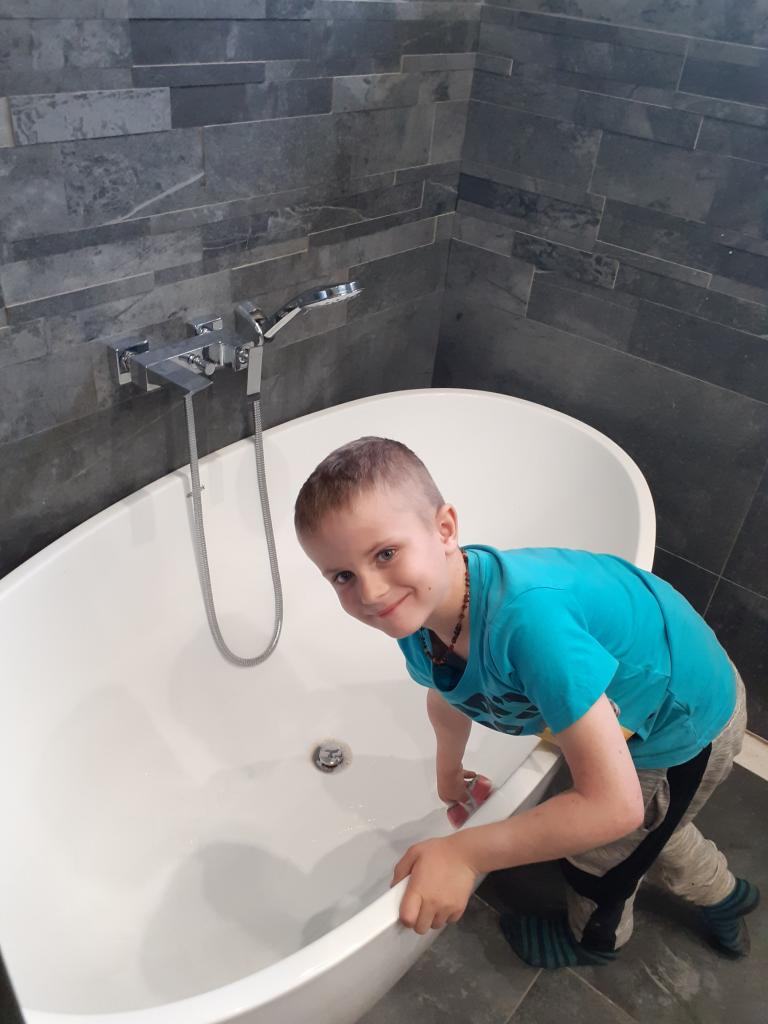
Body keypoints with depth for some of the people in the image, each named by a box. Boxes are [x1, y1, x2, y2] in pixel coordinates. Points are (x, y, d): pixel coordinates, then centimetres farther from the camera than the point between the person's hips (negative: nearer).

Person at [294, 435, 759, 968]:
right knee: (652, 827, 33)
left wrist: (464, 853, -35)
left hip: (688, 726, -6)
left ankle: (595, 938, 55)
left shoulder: (528, 617, -47)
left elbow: (614, 805, -42)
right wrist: (449, 770, 21)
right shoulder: (417, 620, -20)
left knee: (597, 853, 19)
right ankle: (725, 895, 66)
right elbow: (448, 695, 5)